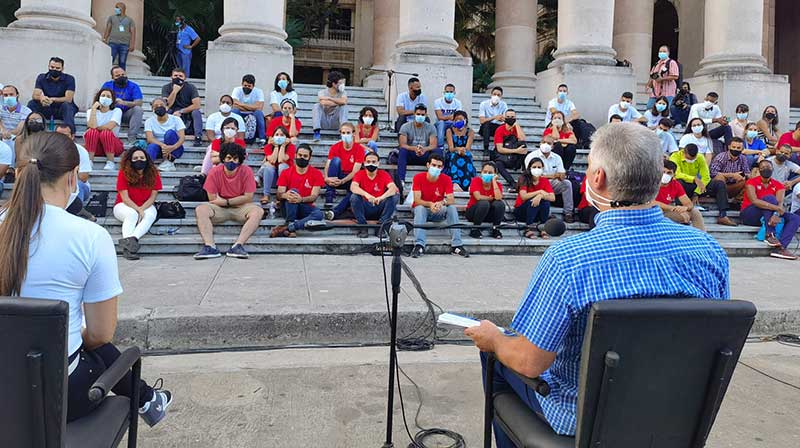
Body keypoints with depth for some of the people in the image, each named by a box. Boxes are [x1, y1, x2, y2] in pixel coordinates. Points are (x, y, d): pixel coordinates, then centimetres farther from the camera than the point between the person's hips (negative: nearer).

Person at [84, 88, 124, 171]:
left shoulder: (117, 111, 1)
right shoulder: (91, 111, 8)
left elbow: (109, 126, -18)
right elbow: (92, 126, -14)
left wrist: (95, 128, -10)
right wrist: (93, 109, -12)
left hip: (113, 146, -2)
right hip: (96, 146, 2)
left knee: (106, 133, -32)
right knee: (92, 132, -28)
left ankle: (110, 162, -26)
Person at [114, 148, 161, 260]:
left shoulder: (153, 173, -7)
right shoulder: (124, 173, -12)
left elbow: (153, 196, -7)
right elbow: (125, 198, -15)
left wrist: (142, 209, -22)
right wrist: (138, 210, -26)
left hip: (146, 206, 2)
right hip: (124, 206, -1)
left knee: (150, 215, -32)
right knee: (132, 214, -35)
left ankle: (132, 238, -53)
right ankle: (127, 247, -48)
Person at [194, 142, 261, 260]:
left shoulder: (246, 171, -9)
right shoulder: (214, 172, -7)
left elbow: (248, 197, -11)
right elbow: (212, 198, -9)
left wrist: (226, 201, -14)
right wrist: (238, 200, -7)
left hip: (241, 208, -1)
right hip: (220, 209, 1)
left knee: (258, 211, -30)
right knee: (200, 209, -26)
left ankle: (238, 246, -38)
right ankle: (210, 247, -36)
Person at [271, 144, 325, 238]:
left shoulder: (316, 174, 0)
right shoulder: (286, 173, 2)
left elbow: (314, 196, -10)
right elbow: (279, 195, -6)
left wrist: (301, 199, -33)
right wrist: (285, 195, -33)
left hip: (305, 208, 0)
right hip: (290, 208, 0)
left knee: (318, 214, -33)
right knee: (293, 191, -31)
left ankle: (286, 228, -40)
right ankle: (291, 229, -39)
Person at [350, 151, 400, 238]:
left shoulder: (383, 174, -1)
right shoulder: (360, 174, -1)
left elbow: (393, 188, -18)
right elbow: (353, 187, -21)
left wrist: (382, 197, -39)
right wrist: (366, 195, -40)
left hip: (380, 209, 1)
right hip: (365, 209, -1)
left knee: (395, 196, -21)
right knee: (354, 197, -26)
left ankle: (381, 227, -14)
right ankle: (363, 227, -15)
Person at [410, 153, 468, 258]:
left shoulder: (446, 179, -8)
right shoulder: (418, 178, -13)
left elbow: (451, 200, -19)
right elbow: (417, 200, -21)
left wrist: (442, 202, -42)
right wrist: (430, 204, -41)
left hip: (438, 212, 1)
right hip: (422, 210, -1)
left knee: (452, 207, -27)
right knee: (420, 208, -34)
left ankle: (456, 246, -28)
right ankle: (419, 246, -41)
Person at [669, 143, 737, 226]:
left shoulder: (700, 158, 0)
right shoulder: (675, 156, -12)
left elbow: (706, 177, -5)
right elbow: (677, 174, -29)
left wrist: (696, 193, -18)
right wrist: (694, 179, -41)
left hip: (695, 186, 5)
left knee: (720, 184, -13)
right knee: (678, 182, -39)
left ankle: (722, 216, -19)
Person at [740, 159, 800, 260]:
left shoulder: (778, 186, 6)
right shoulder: (751, 182, -7)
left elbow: (780, 203, -11)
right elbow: (754, 201, -24)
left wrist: (776, 214, -34)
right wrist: (776, 208, -32)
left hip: (767, 217, 5)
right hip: (749, 216, -5)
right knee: (769, 198, -27)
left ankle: (781, 247, -34)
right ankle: (770, 235, -34)